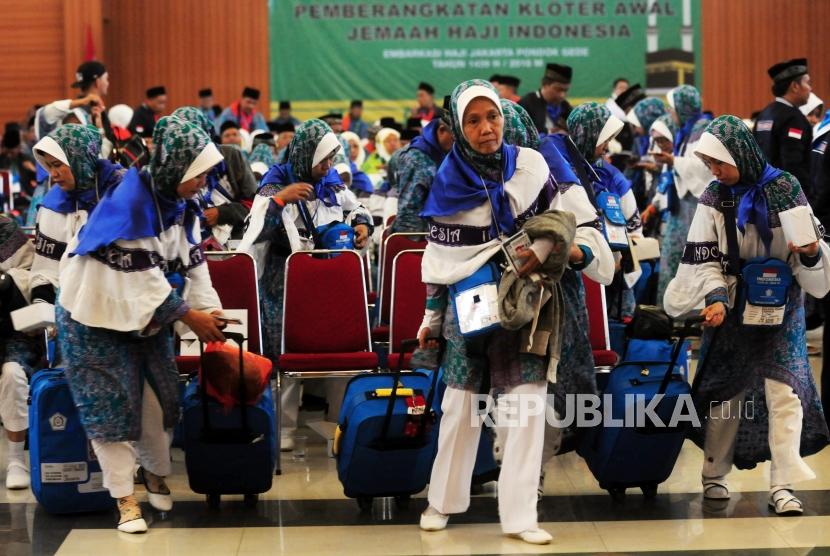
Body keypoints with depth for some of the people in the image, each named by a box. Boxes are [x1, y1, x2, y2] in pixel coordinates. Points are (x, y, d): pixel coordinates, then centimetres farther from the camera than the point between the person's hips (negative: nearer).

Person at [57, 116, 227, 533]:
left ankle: (155, 473, 29)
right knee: (112, 404, -4)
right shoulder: (129, 201, -25)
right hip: (99, 318, -7)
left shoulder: (180, 205, 0)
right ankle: (125, 498, 3)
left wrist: (212, 319, -10)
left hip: (149, 316, 7)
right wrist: (190, 316, -21)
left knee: (159, 397, 6)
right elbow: (141, 275, -26)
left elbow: (193, 265, 0)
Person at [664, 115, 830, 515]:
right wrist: (716, 296, -19)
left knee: (784, 392, -8)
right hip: (732, 309, 1)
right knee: (725, 394, 9)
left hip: (781, 308, -1)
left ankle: (783, 486, -7)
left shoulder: (785, 190, -7)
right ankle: (714, 475, 24)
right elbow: (704, 257, -5)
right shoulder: (715, 198, -3)